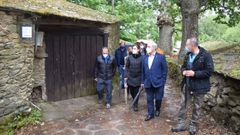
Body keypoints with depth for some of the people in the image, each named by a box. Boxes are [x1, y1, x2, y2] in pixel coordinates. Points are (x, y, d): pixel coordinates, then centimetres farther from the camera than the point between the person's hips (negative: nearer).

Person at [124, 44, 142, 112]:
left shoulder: (141, 58, -10)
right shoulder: (129, 57, -3)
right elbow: (127, 67, 3)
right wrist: (126, 76, -1)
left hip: (138, 78, -2)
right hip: (130, 78, 2)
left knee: (136, 92, 4)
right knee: (131, 91, 12)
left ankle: (135, 105, 23)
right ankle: (135, 102, 39)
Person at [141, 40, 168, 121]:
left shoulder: (161, 57, -6)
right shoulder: (145, 58, 6)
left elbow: (165, 70, -4)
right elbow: (143, 71, 10)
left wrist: (163, 82, -7)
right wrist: (143, 81, 9)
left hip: (158, 82, -3)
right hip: (148, 83, 3)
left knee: (158, 98, 8)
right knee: (149, 99, 10)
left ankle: (157, 110, 36)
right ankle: (150, 114, 24)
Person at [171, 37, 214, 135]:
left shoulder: (206, 55, -16)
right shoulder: (188, 55, 6)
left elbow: (209, 71, -18)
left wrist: (195, 73, -23)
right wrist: (183, 71, -5)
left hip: (199, 86, -6)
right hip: (187, 85, 6)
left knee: (197, 107, 11)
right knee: (183, 105, 10)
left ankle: (193, 125, 27)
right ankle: (181, 124, 23)